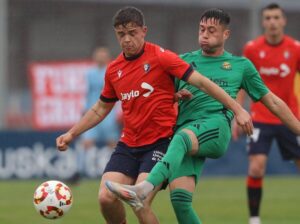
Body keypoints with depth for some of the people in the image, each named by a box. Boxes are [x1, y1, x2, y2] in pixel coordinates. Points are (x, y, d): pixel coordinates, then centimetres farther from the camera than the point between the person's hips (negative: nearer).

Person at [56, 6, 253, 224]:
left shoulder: (160, 57, -8)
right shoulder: (114, 70, 9)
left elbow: (201, 82, -11)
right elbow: (100, 110, 24)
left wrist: (237, 109, -16)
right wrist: (71, 134, 17)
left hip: (160, 143, -5)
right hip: (128, 145, 5)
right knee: (106, 198, -11)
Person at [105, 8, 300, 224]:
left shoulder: (241, 65, 21)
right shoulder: (185, 61, 25)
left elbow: (272, 101, 26)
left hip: (216, 126, -3)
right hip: (185, 131, 3)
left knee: (182, 138, -38)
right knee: (179, 196, -19)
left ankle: (143, 189, -60)